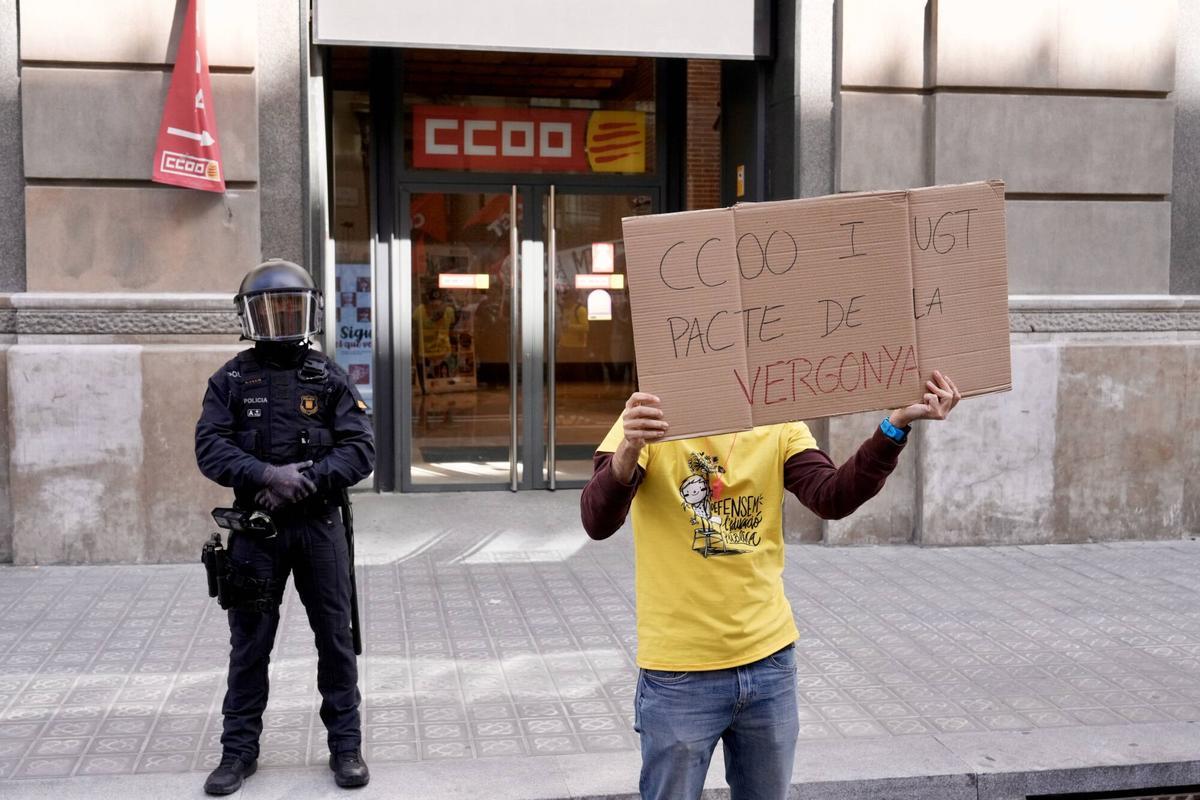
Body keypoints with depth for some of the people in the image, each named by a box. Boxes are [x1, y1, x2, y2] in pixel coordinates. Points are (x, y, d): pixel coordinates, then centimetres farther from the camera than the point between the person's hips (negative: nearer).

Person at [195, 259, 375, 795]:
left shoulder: (329, 379, 3)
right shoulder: (231, 380, 3)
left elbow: (360, 449, -4)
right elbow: (210, 448, -6)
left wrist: (307, 480, -17)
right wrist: (268, 475, -21)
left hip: (319, 525, 0)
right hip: (255, 527, 0)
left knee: (335, 638, 6)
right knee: (249, 642, 8)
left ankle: (346, 746, 18)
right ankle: (239, 750, 21)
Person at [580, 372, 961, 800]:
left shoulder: (778, 425, 2)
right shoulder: (650, 417, -10)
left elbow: (832, 497, -13)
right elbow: (598, 521, -22)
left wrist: (897, 423, -25)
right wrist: (628, 452, -42)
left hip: (770, 659, 4)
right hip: (680, 673, -4)